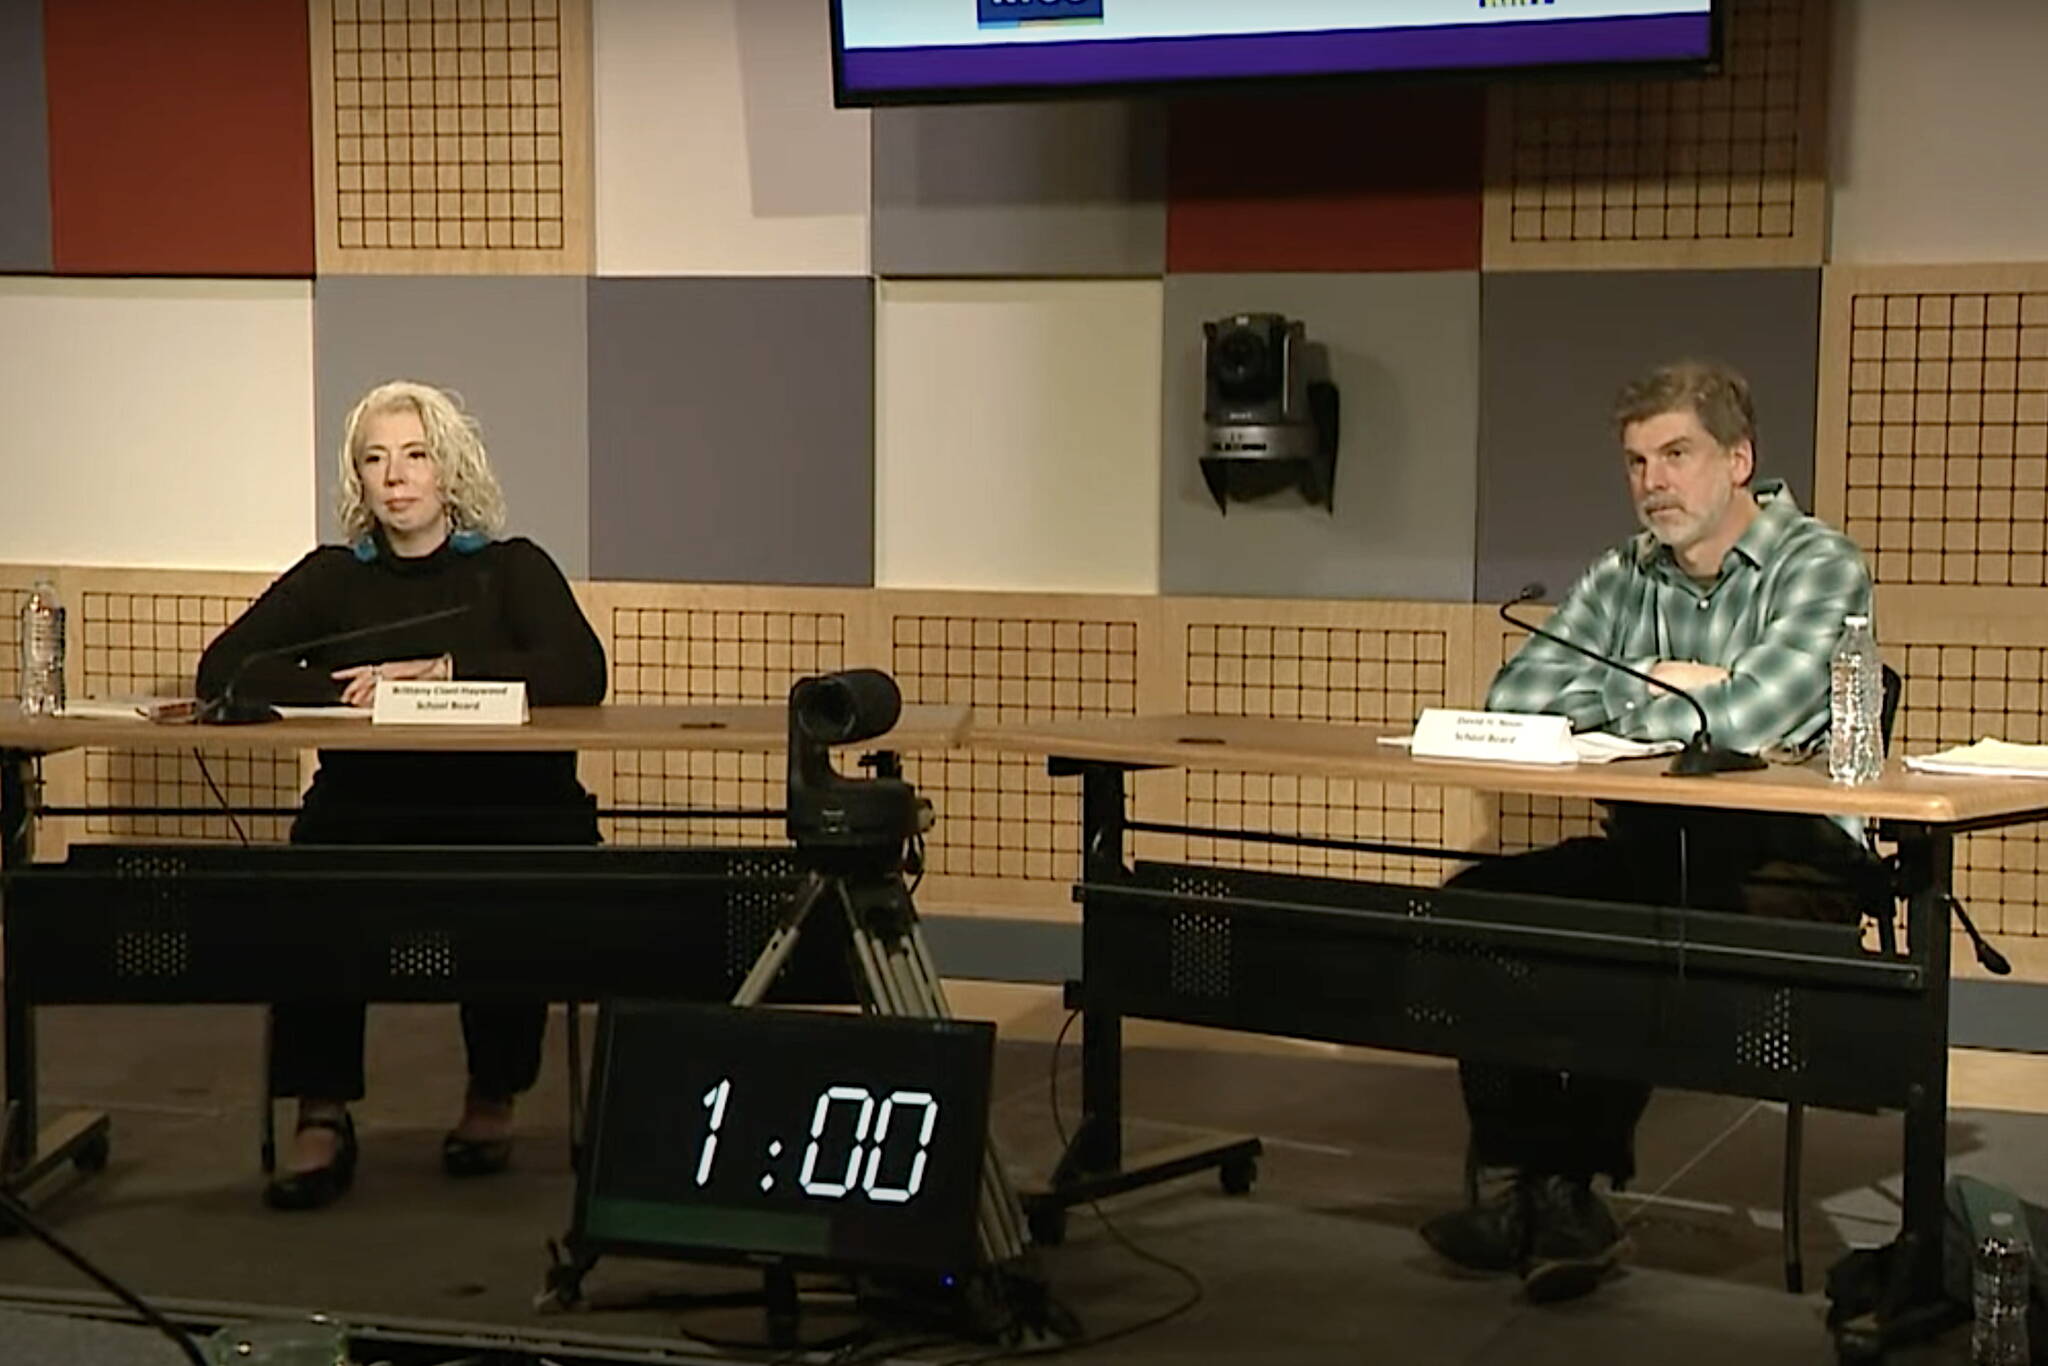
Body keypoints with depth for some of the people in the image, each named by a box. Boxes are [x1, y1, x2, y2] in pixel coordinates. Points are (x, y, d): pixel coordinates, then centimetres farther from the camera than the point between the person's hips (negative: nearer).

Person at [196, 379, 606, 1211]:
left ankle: (493, 1101, -7)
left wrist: (445, 672, -16)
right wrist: (344, 689, -13)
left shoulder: (512, 569, 10)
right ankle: (322, 1118, -23)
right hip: (366, 810, 1)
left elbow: (582, 674, -9)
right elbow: (221, 673, 2)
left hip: (507, 810, -1)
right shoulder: (334, 578, 15)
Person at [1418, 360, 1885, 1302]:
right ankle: (1520, 1185, -15)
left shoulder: (1817, 566, -6)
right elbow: (1513, 695, 1)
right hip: (1649, 848, 7)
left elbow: (1743, 718, -23)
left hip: (1786, 860, -6)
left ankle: (1566, 1197, -15)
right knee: (1476, 902, -15)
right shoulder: (1623, 578, 14)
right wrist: (1649, 687, -10)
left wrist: (1609, 705, -7)